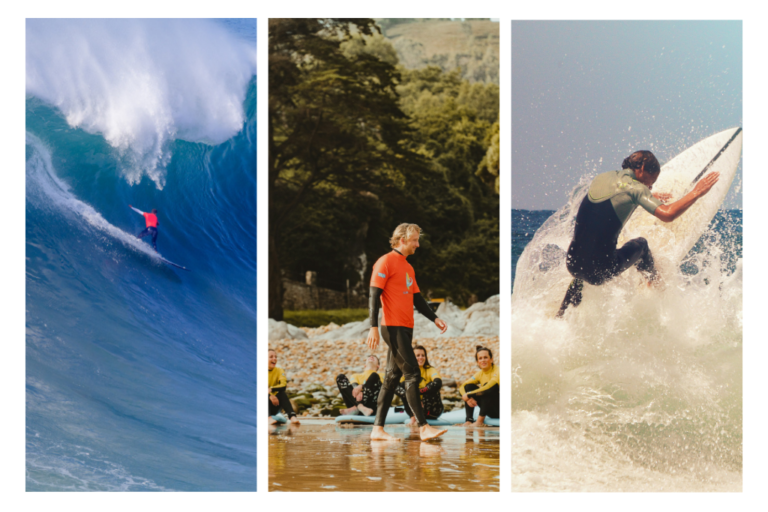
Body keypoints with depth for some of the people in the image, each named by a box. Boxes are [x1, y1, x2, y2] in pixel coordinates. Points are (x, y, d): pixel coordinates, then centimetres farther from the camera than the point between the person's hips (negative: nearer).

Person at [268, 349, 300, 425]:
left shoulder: (279, 371, 2)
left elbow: (283, 385, -17)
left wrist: (271, 389, -35)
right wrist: (270, 395, -35)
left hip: (273, 407, 2)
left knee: (282, 393, -24)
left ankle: (292, 416, -40)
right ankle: (269, 418, -50)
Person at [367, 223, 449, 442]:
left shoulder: (408, 267, 20)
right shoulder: (386, 262, -6)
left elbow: (417, 298, 25)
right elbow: (374, 295, -12)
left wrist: (434, 318, 13)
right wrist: (374, 327, -18)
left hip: (405, 329, 9)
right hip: (393, 327, -9)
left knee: (393, 377, 8)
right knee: (412, 374, -11)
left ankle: (378, 429, 10)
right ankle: (423, 427, -11)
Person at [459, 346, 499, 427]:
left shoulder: (497, 371, -17)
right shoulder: (480, 374, 4)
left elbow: (489, 387, -35)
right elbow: (462, 387, 0)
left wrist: (468, 395, -29)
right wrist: (468, 398, -22)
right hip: (489, 410, 7)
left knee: (487, 387, -30)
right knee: (469, 386, -6)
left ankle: (480, 421, -28)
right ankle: (469, 420, -15)